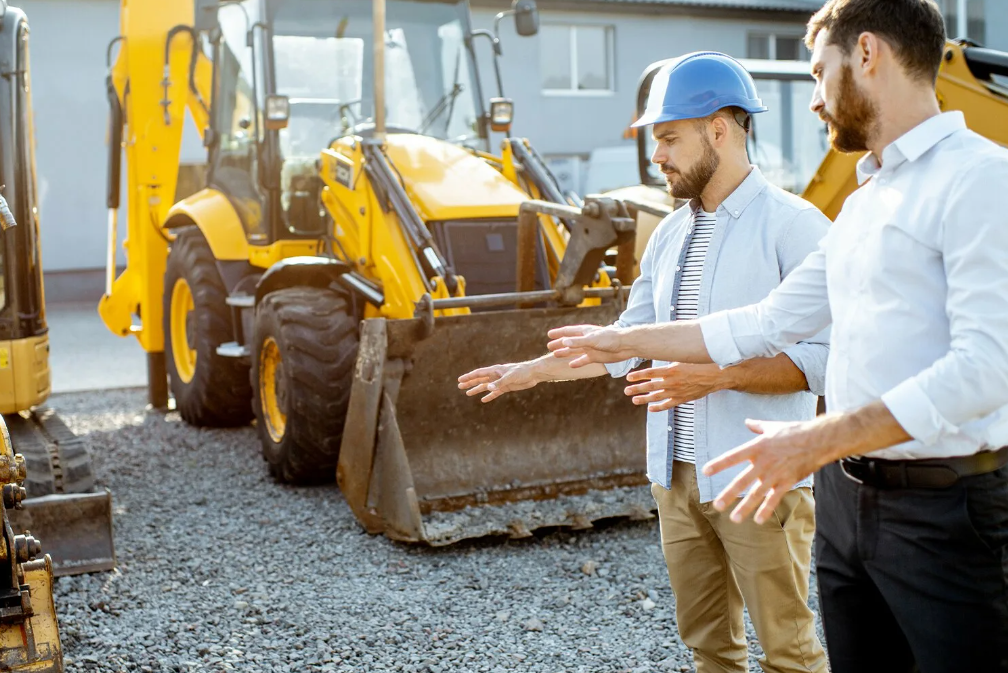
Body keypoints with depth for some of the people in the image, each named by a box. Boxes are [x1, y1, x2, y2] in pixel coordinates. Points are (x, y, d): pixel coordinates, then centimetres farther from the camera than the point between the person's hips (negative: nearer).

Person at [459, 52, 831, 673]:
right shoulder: (671, 235, 12)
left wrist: (719, 375, -24)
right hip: (678, 474, 7)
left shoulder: (792, 226, -10)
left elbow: (825, 356, -16)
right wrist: (534, 371, 14)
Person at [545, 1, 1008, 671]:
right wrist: (624, 342, 21)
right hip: (846, 494, 8)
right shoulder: (861, 203, 16)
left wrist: (821, 439, -26)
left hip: (945, 508, -8)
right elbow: (767, 323, 19)